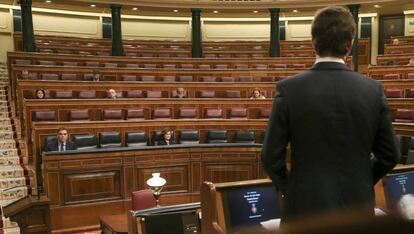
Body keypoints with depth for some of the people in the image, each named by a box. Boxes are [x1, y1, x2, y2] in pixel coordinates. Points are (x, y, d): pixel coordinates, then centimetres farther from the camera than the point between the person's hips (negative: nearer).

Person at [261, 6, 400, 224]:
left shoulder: (289, 89, -12)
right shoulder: (373, 90, -6)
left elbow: (271, 156, -9)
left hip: (307, 205, -2)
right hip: (357, 205, 2)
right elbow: (389, 156, 2)